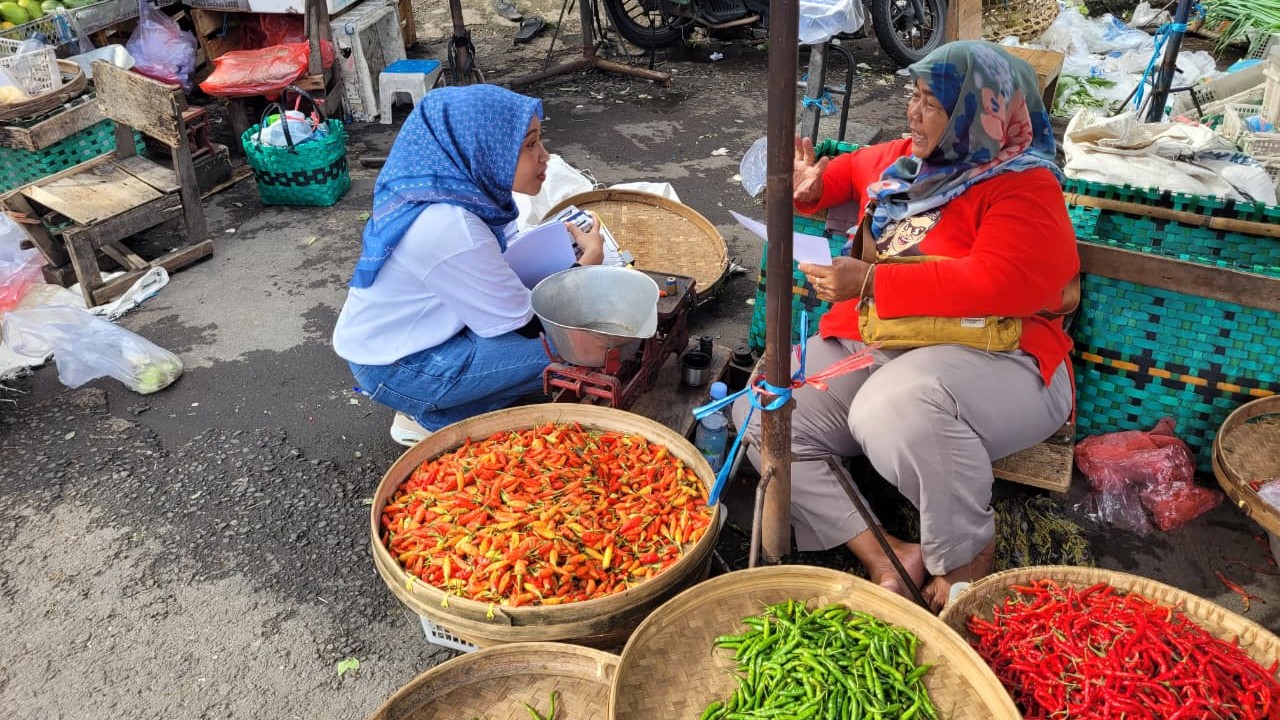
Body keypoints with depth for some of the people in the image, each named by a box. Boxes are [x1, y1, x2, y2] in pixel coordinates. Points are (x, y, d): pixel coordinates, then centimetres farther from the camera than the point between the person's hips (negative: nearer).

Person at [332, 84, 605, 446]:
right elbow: (522, 323, -20)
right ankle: (432, 419, 0)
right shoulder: (450, 228, -31)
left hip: (414, 335, 9)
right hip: (395, 368, -9)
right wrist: (588, 262, -9)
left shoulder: (448, 190, -7)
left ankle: (428, 409, 10)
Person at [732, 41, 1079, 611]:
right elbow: (853, 168, 35)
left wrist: (870, 281, -24)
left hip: (987, 356, -7)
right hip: (868, 347, 8)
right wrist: (812, 188, 10)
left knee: (898, 405, -41)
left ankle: (965, 559, -13)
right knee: (759, 413, -12)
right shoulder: (902, 159, 12)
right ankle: (882, 556, -17)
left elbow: (998, 285, -23)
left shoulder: (1023, 185, -8)